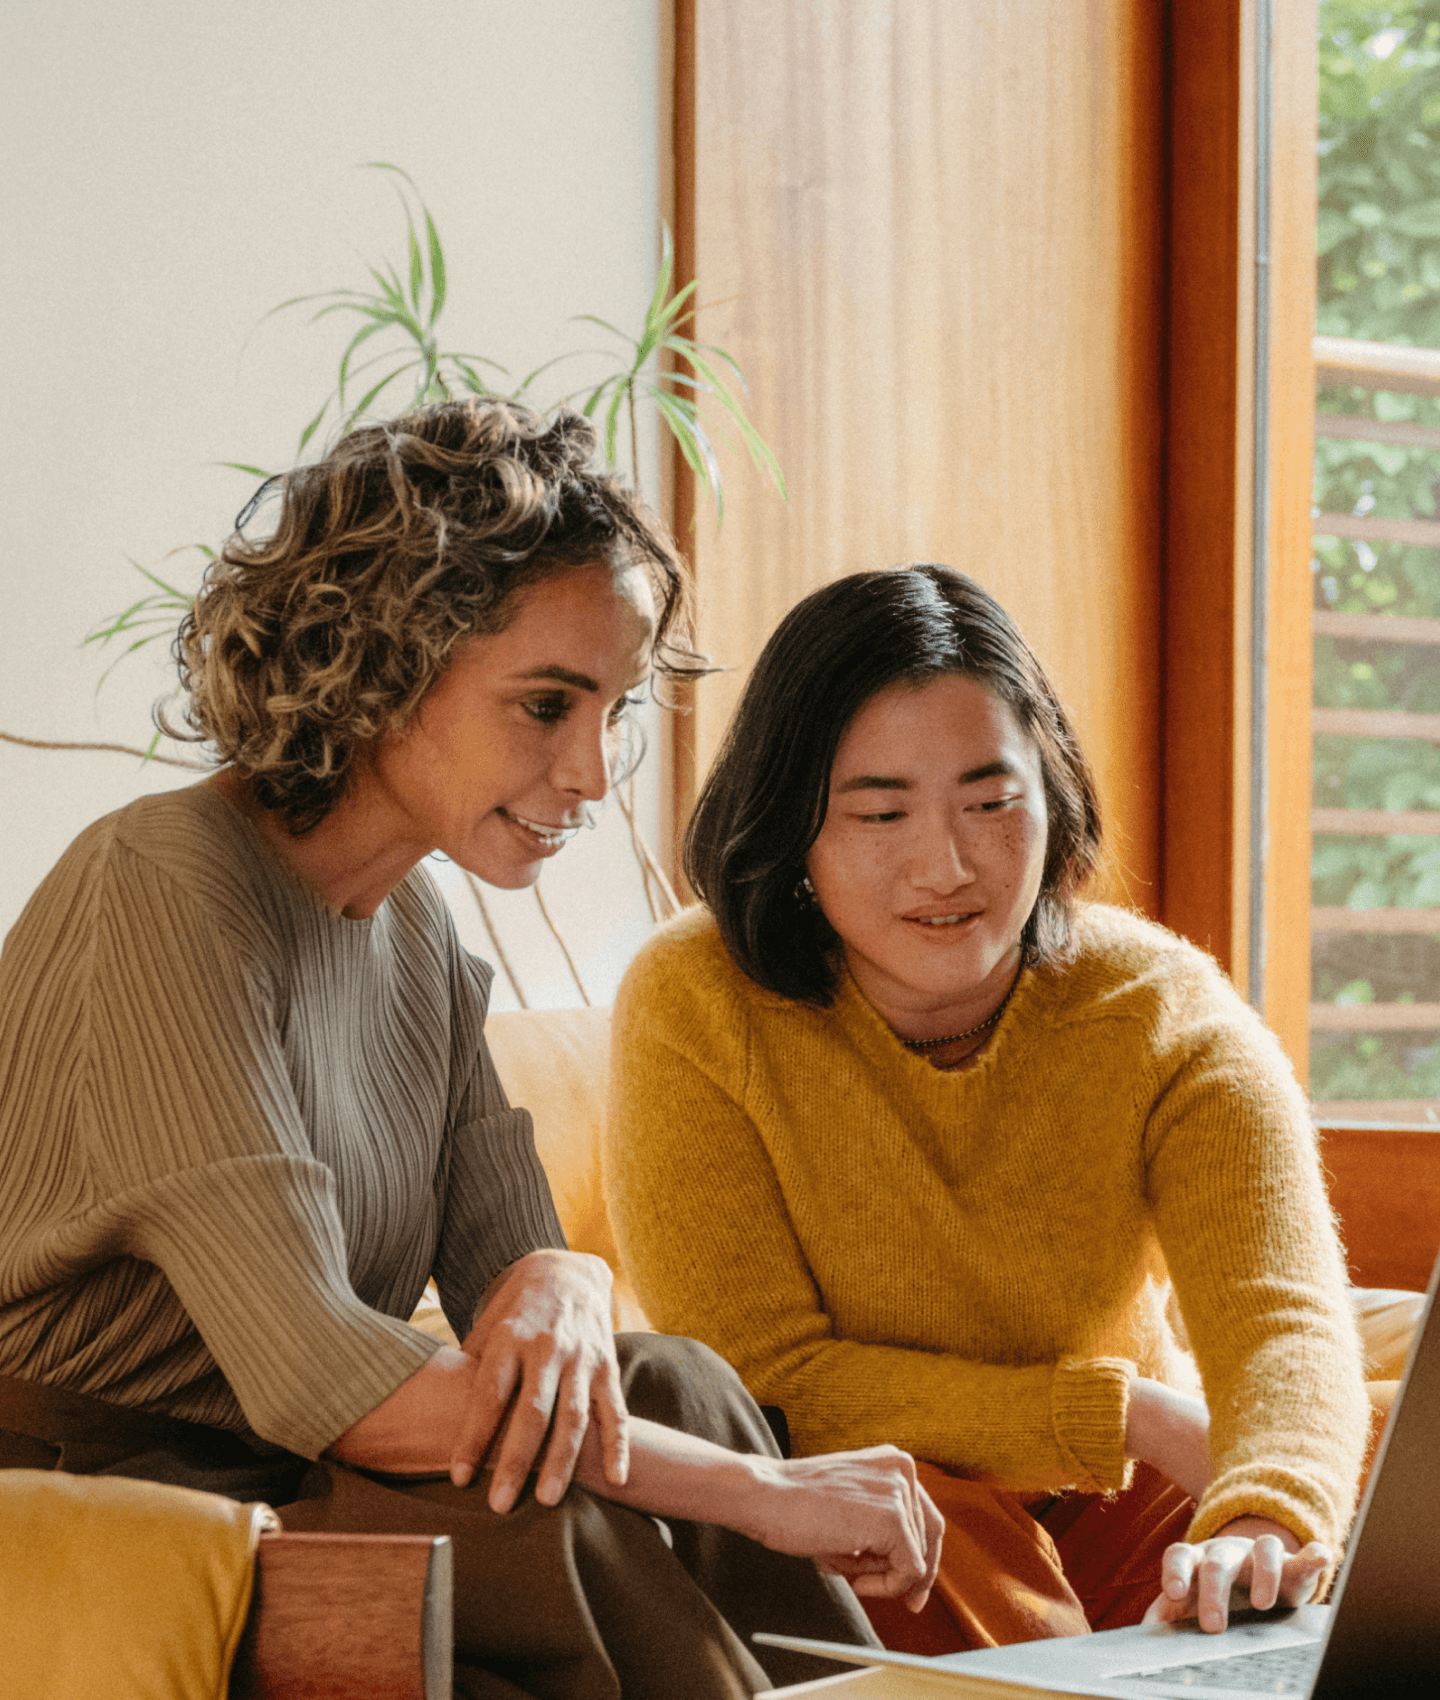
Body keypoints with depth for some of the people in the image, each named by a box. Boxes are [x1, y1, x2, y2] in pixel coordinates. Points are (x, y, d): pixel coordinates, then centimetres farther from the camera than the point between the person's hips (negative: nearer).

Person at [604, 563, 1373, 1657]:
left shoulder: (1165, 1014, -12)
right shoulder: (695, 1006, -16)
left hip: (1115, 1501, 1)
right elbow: (760, 1379, -17)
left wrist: (1264, 1522, -51)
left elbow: (1283, 1318, -27)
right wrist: (1133, 1415, -20)